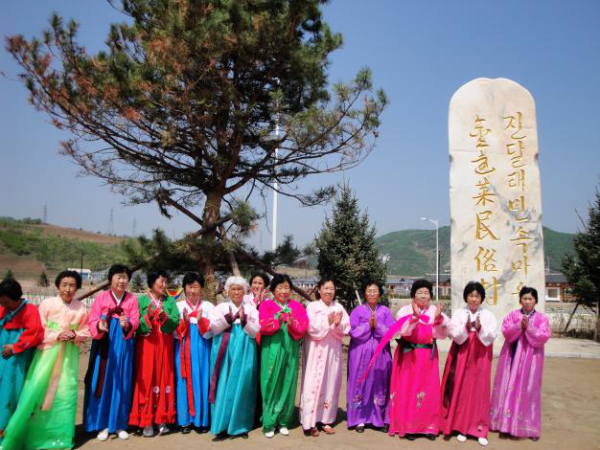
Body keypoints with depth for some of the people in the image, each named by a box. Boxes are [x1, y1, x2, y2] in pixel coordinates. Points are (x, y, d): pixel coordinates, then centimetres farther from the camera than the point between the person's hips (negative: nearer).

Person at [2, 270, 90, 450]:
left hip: (69, 355, 1)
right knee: (36, 391, -3)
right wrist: (57, 335, -17)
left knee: (64, 392, 5)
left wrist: (75, 335, -14)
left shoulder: (81, 308, -2)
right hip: (46, 352, -1)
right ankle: (31, 434, 14)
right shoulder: (47, 304, -6)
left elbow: (85, 332, 6)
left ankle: (60, 435, 19)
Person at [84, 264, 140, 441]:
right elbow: (92, 320, -5)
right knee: (103, 382, 2)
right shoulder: (101, 297, 1)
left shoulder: (132, 299, 4)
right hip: (104, 344, -1)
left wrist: (127, 325, -28)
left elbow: (135, 320, -6)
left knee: (121, 383, 5)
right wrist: (99, 326, -27)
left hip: (123, 345, 1)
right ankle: (103, 424, 14)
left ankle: (119, 424, 16)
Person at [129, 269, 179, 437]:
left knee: (164, 379, 5)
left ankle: (162, 420, 14)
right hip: (146, 345, -2)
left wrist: (165, 318, -21)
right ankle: (146, 421, 7)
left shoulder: (170, 301, 8)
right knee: (146, 379, -1)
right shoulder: (141, 299, 0)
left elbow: (176, 321, -3)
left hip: (165, 346, 3)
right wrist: (148, 317, -23)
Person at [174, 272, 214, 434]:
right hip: (183, 350, 1)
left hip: (201, 349, 0)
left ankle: (201, 420, 13)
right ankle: (185, 420, 13)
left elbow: (209, 333, -1)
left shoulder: (208, 306, 3)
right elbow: (174, 333, 1)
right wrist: (184, 322, -17)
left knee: (201, 382, 2)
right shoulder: (178, 306, 5)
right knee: (185, 382, 2)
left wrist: (201, 321, -19)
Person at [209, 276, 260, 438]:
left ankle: (240, 425, 12)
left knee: (241, 386, 2)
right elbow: (214, 328, -5)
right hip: (225, 352, 0)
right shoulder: (221, 307, 7)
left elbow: (254, 332, -3)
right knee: (224, 386, 0)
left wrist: (244, 320, -20)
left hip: (244, 353, 0)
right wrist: (229, 318, -19)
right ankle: (222, 424, 9)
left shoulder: (251, 309, 6)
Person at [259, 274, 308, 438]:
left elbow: (303, 327, -2)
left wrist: (291, 324, -22)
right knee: (271, 384, 0)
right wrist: (277, 323, -28)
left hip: (290, 350, 2)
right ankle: (269, 423, 11)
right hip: (271, 350, -2)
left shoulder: (297, 306, 9)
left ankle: (283, 421, 19)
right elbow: (262, 326, -10)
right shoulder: (266, 305, 2)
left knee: (287, 384, 6)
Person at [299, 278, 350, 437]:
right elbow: (311, 329, -13)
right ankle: (310, 422, 4)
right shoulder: (312, 306, -3)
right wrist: (327, 321, -22)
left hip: (333, 350, 4)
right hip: (316, 351, -3)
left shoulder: (339, 307, 6)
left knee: (331, 383, 8)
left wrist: (338, 324, -19)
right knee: (313, 384, -3)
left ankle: (326, 420, 19)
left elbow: (344, 330, 1)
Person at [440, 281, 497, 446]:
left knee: (479, 391, 3)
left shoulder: (488, 315, 3)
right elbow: (454, 333, -8)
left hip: (480, 357, 1)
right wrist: (466, 328, -25)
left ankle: (480, 429, 11)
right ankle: (461, 427, 12)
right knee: (461, 390, 2)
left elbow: (493, 335, -7)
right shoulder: (459, 313, 1)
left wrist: (480, 329, -25)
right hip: (462, 355, -1)